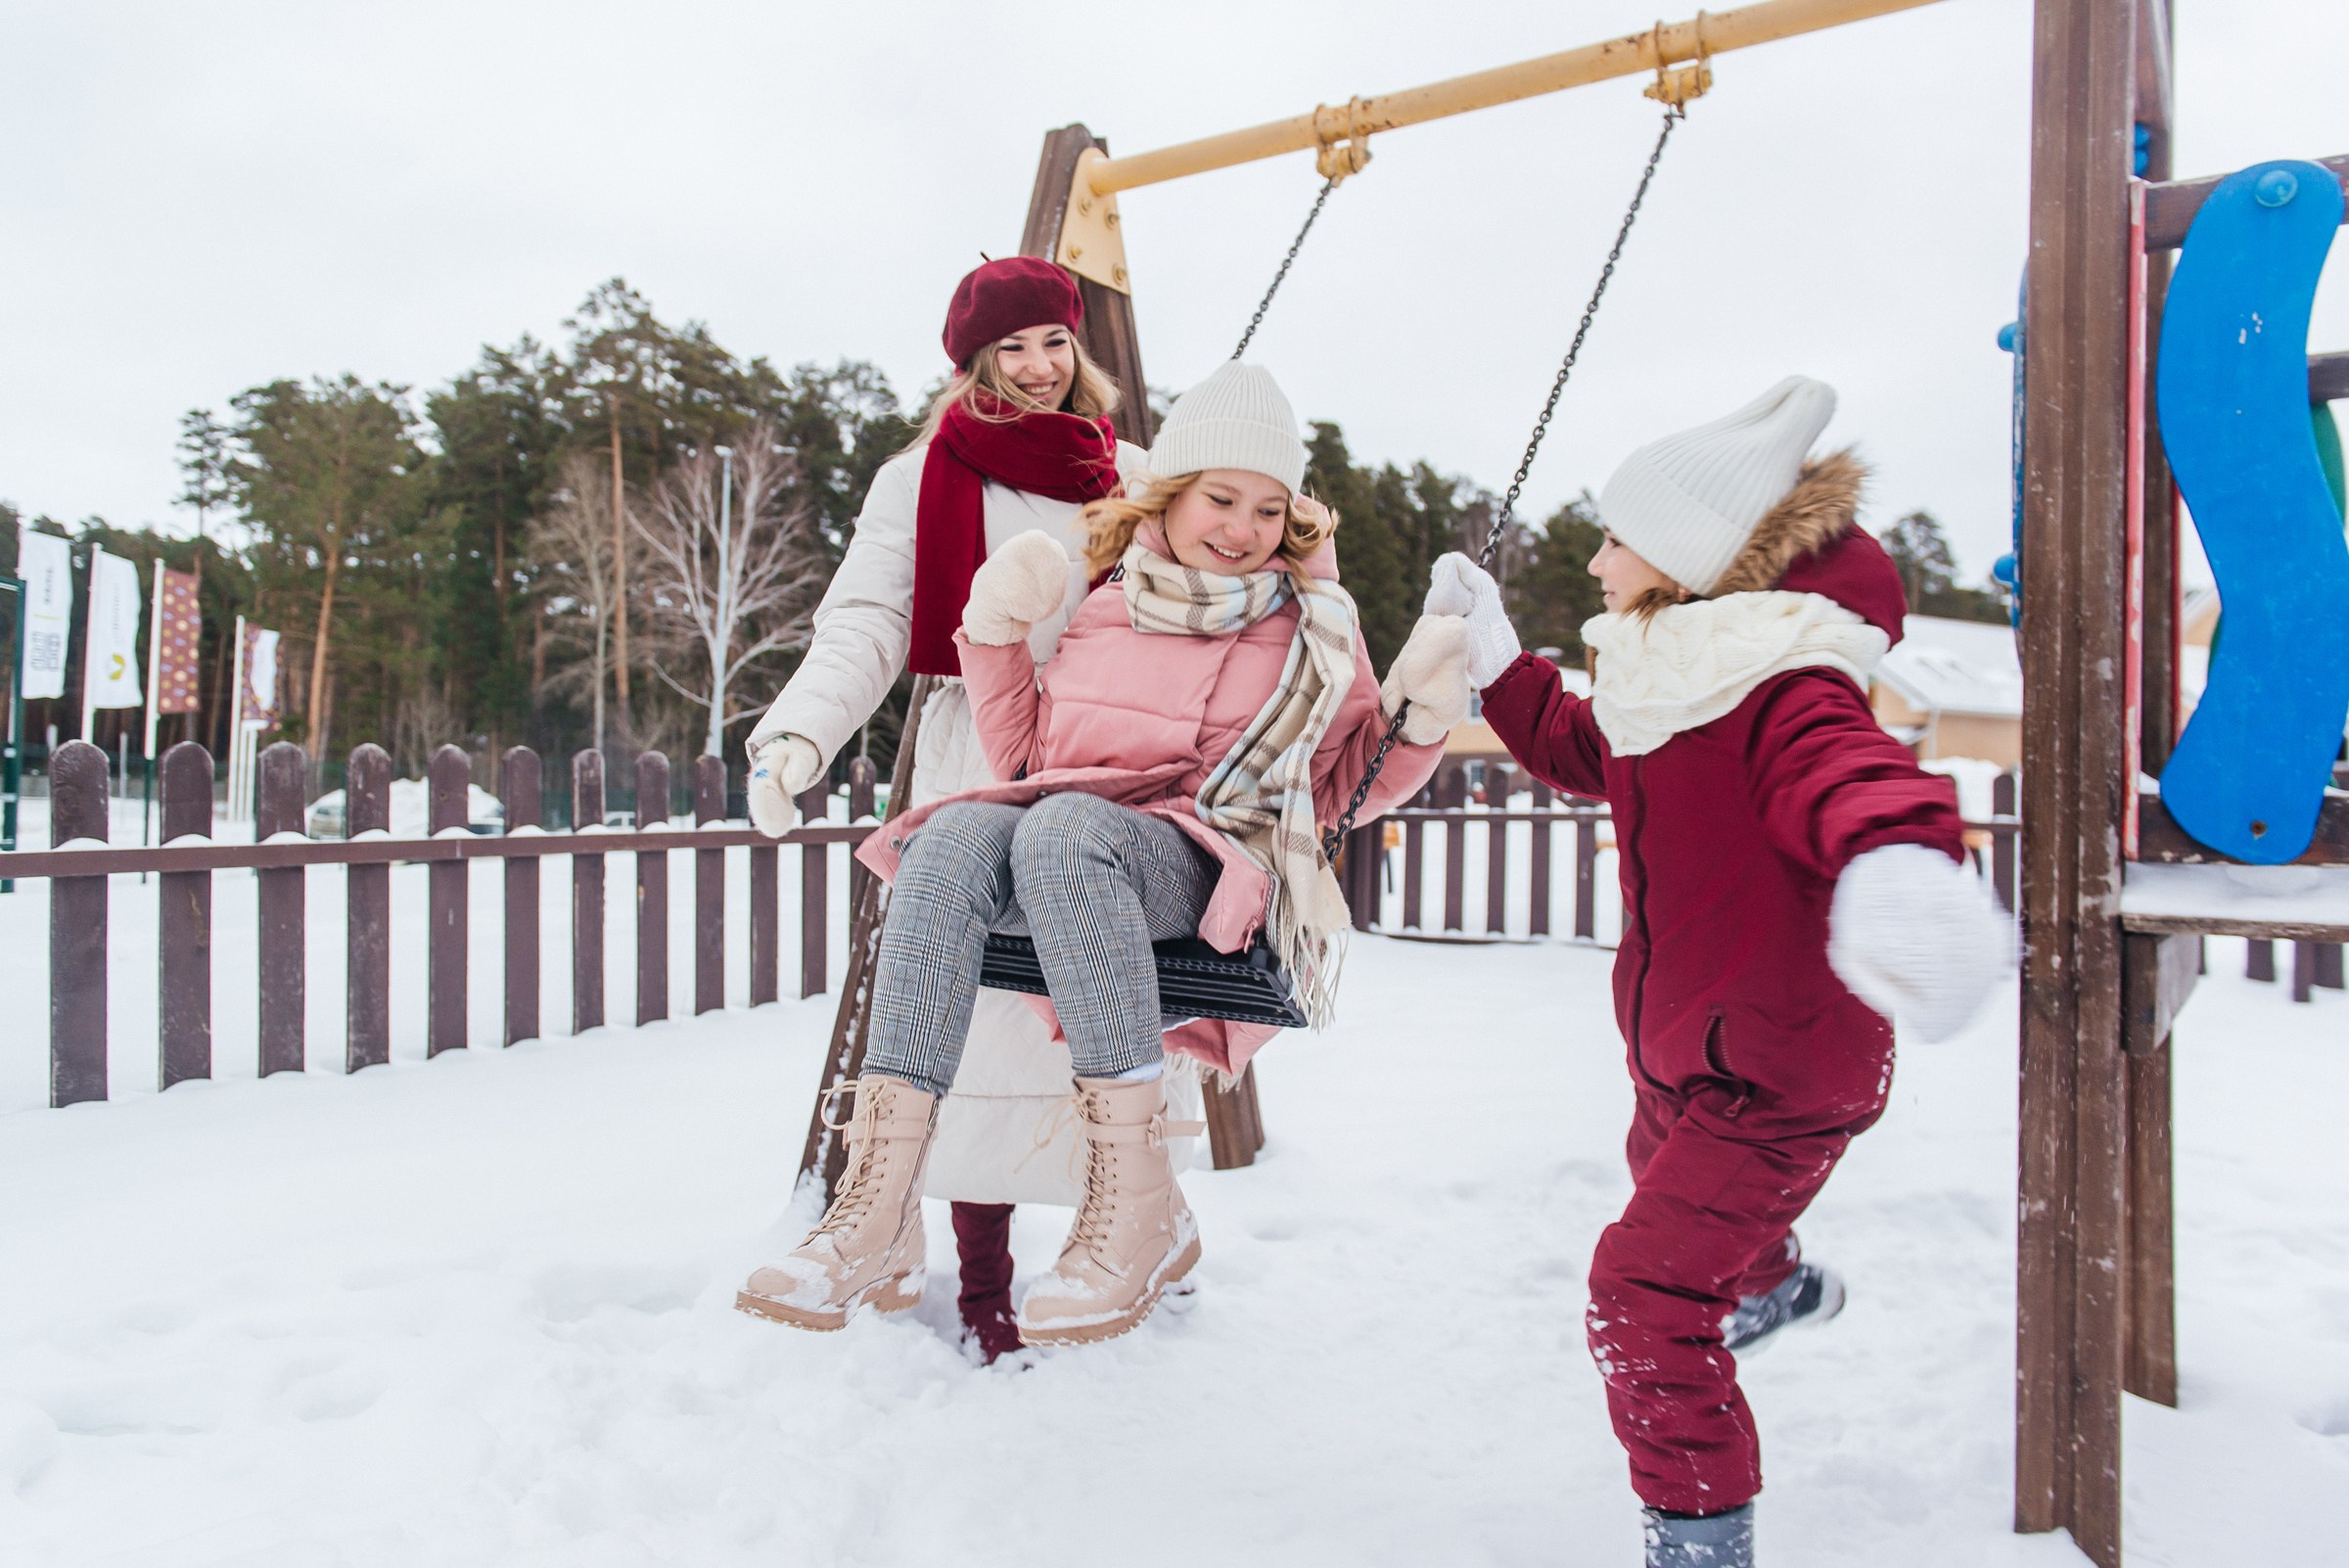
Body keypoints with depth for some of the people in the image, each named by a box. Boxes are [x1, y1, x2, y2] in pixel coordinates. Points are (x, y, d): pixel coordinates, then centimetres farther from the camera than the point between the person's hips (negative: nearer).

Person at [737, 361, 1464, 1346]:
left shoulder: (1311, 629, 14)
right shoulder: (1098, 608, 19)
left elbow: (1350, 786, 18)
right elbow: (1025, 760, 23)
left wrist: (1418, 717, 0)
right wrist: (995, 636, 11)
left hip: (1209, 868, -3)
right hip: (1060, 851, 3)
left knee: (1064, 826, -36)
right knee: (959, 833, -31)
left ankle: (1138, 1207, -33)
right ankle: (878, 1216, -34)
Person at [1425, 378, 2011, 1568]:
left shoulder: (1780, 693, -30)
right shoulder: (1663, 679, 0)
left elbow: (1844, 770, -53)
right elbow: (1577, 750, 19)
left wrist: (1897, 861, -76)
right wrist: (1492, 658, 11)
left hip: (1772, 1076, -10)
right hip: (1679, 1045, 10)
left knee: (1642, 1300, -14)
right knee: (1665, 1175, 36)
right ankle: (1776, 1283, 70)